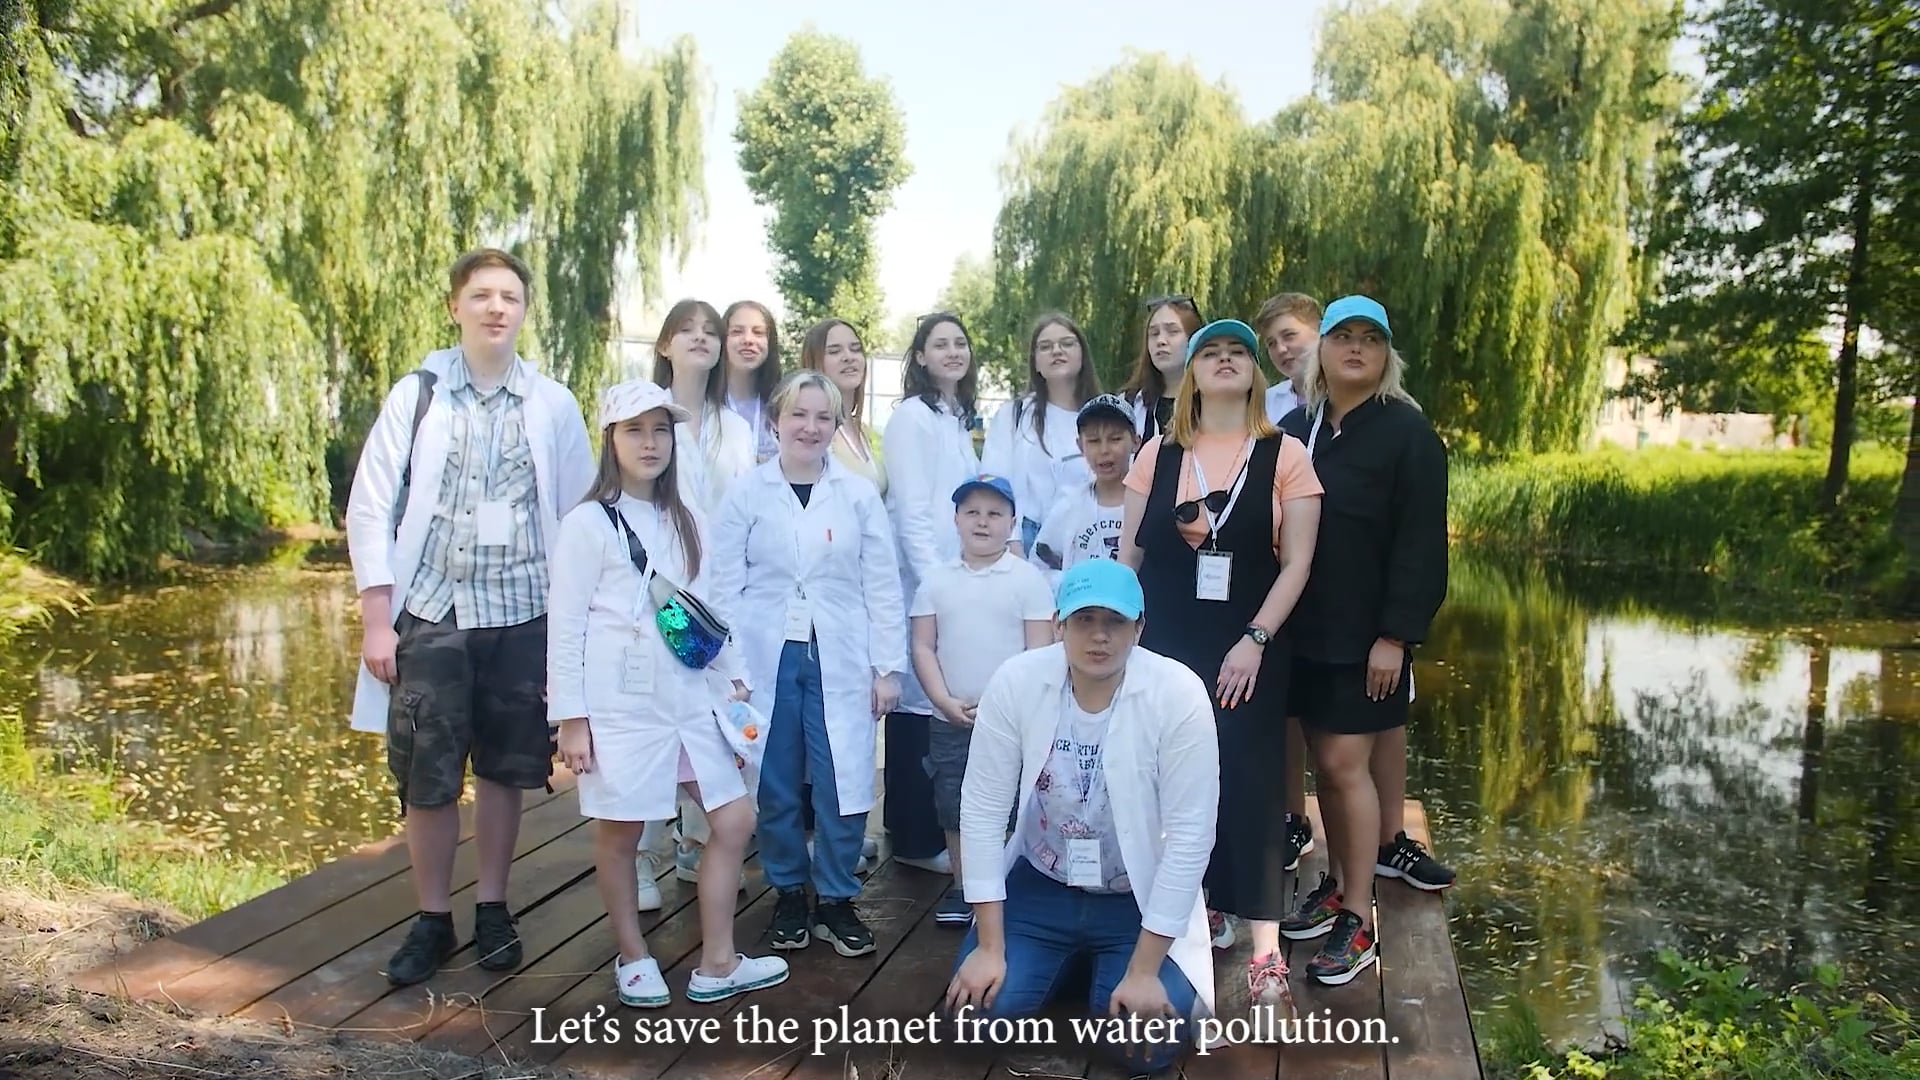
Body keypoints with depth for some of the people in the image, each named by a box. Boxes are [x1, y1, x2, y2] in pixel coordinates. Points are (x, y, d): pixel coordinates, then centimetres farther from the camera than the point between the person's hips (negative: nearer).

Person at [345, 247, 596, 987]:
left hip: (522, 614, 1)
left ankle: (492, 908, 27)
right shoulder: (416, 395, 1)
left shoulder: (553, 405, 4)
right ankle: (432, 920, 22)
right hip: (430, 613, -1)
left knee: (504, 769, 10)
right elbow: (371, 509, 0)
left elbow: (579, 514, 5)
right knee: (426, 777, 3)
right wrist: (376, 620, -6)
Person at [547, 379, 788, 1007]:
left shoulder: (687, 522, 12)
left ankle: (717, 966, 17)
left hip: (688, 699, 6)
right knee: (619, 833, 7)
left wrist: (733, 679, 10)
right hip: (620, 706, -6)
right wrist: (570, 717, -12)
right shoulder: (589, 523, -6)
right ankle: (633, 960, 27)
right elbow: (566, 624, -8)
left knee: (735, 819, 6)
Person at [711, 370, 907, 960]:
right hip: (766, 658, 0)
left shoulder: (859, 494, 3)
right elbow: (726, 584, 1)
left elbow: (882, 586, 3)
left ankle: (836, 900, 18)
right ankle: (789, 894, 26)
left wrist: (888, 667, 0)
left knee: (843, 784, 0)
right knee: (776, 786, 8)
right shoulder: (747, 491, 1)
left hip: (840, 660, 0)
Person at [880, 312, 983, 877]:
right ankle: (916, 838, 8)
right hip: (920, 580, -8)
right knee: (917, 701, -2)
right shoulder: (912, 416, -9)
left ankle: (923, 826, 23)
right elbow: (911, 512, -15)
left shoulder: (960, 419, 17)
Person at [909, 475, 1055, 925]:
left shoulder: (1027, 579, -4)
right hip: (950, 720, 3)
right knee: (955, 810, 12)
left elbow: (1040, 652, -6)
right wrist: (946, 702, -9)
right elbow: (923, 647, 3)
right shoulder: (936, 581, 3)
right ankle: (962, 890, 26)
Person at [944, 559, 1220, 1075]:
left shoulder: (1178, 694, -22)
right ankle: (1067, 962, 19)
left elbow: (1190, 834, -19)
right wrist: (989, 946, -11)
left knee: (1149, 1043, -18)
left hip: (1139, 899, -2)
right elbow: (983, 809, -11)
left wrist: (1143, 971, -18)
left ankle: (1119, 976, 17)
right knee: (980, 1007, -13)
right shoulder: (1015, 682, -16)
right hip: (1038, 885, 2)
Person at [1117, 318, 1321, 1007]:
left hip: (1246, 649, -2)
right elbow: (1128, 553, 8)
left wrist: (1255, 641, -12)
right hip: (1165, 645, 3)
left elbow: (1296, 565, -4)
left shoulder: (1284, 455, -1)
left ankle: (1265, 948, 2)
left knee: (1249, 782, -4)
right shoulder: (1157, 454, 6)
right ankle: (1201, 909, 26)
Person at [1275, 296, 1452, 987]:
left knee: (1346, 763, -5)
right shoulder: (1296, 428, 10)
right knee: (1328, 761, 11)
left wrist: (1396, 634, -17)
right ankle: (1337, 886, 26)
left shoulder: (1407, 431, -5)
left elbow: (1421, 543, -11)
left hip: (1367, 634, -5)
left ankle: (1357, 921, 6)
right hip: (1306, 630, 5)